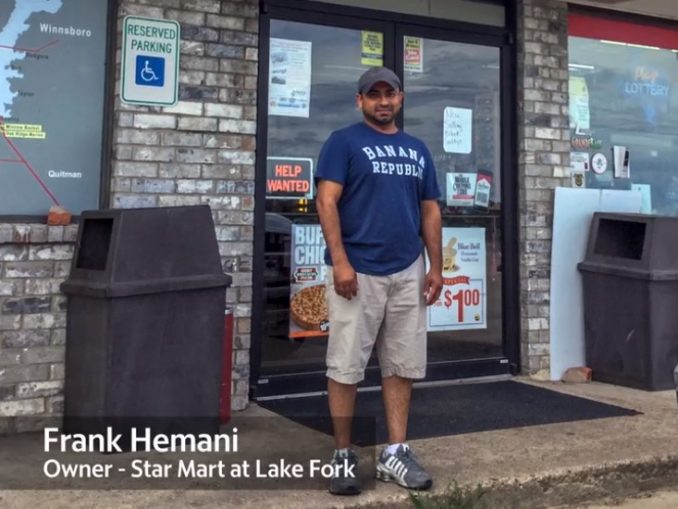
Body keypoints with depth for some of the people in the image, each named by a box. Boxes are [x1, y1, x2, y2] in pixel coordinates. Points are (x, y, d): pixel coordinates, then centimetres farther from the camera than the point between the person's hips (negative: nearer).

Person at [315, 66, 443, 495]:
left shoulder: (418, 150, 17)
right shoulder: (344, 142, 0)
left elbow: (430, 210, 17)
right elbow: (327, 201, -8)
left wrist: (436, 267, 9)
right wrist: (339, 261, -17)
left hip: (408, 272, 5)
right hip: (358, 271, -5)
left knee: (404, 366, 8)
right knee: (346, 367, -1)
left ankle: (395, 453, 18)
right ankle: (343, 456, 12)